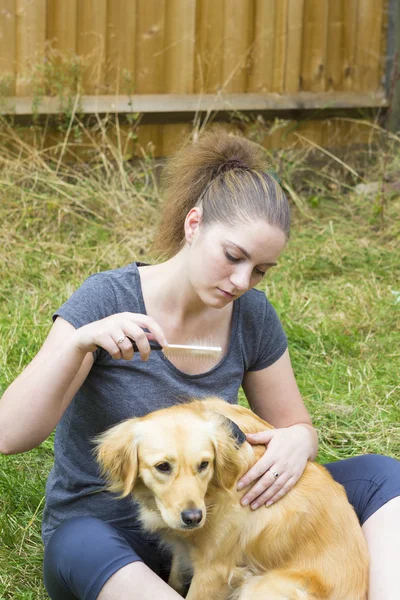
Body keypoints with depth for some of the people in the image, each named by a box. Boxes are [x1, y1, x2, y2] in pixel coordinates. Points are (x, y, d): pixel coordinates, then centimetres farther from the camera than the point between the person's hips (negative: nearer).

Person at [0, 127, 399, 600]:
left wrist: (296, 443, -18)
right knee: (83, 550, -43)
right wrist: (79, 341, -37)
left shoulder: (252, 316, -4)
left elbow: (298, 427, 8)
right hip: (99, 530, -4)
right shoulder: (108, 299, -17)